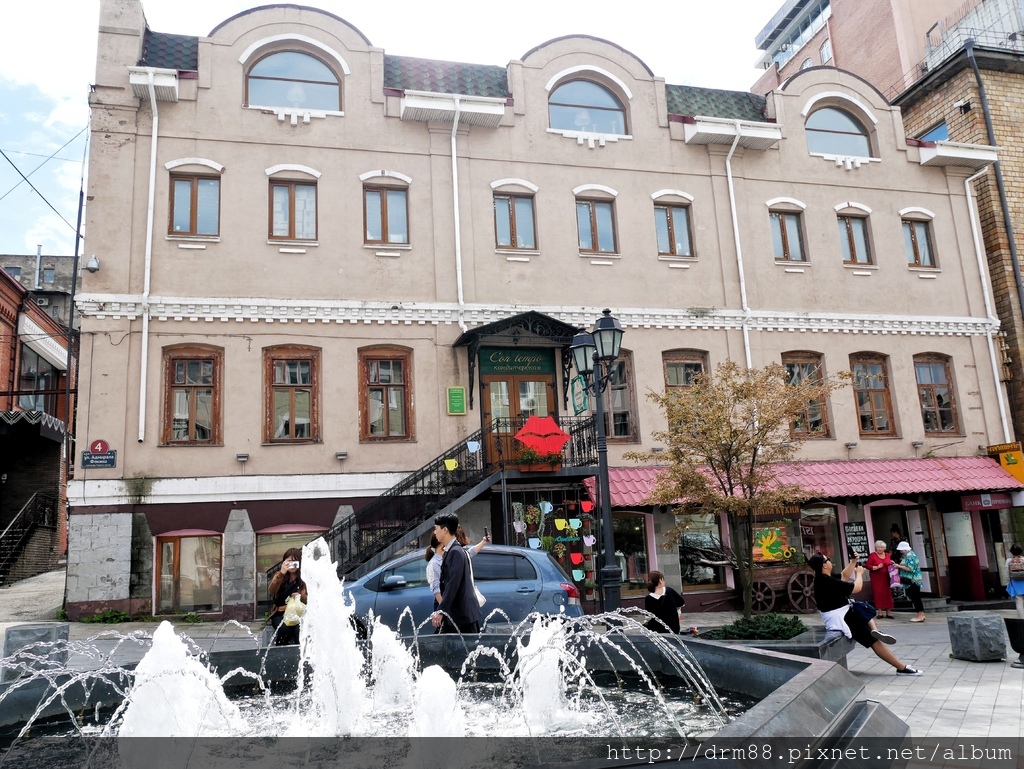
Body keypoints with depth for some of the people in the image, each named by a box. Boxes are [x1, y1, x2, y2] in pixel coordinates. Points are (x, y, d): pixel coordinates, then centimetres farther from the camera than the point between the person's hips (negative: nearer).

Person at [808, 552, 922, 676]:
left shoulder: (822, 579, 3)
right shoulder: (829, 582, -27)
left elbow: (844, 576, 18)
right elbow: (857, 587, -18)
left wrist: (853, 561, 7)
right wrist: (859, 573, 1)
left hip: (842, 615, 10)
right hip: (842, 620, -10)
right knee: (874, 641, -4)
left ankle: (875, 630, 4)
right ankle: (902, 667, 3)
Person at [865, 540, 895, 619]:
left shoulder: (887, 555, 11)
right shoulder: (872, 555, -3)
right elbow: (868, 566, -6)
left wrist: (892, 563, 4)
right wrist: (877, 567, -18)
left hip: (886, 578, 4)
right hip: (877, 579, -4)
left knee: (888, 594, 2)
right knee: (878, 594, -4)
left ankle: (888, 613, 8)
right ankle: (880, 612, 0)